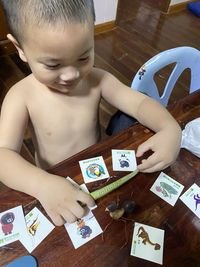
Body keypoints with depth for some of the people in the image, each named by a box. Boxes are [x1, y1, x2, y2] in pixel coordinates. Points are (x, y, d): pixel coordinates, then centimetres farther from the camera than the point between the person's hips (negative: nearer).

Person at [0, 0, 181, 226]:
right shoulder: (22, 96, -19)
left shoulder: (97, 80, -12)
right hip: (55, 185, -3)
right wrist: (43, 184, -44)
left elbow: (139, 102, -12)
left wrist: (170, 129, -31)